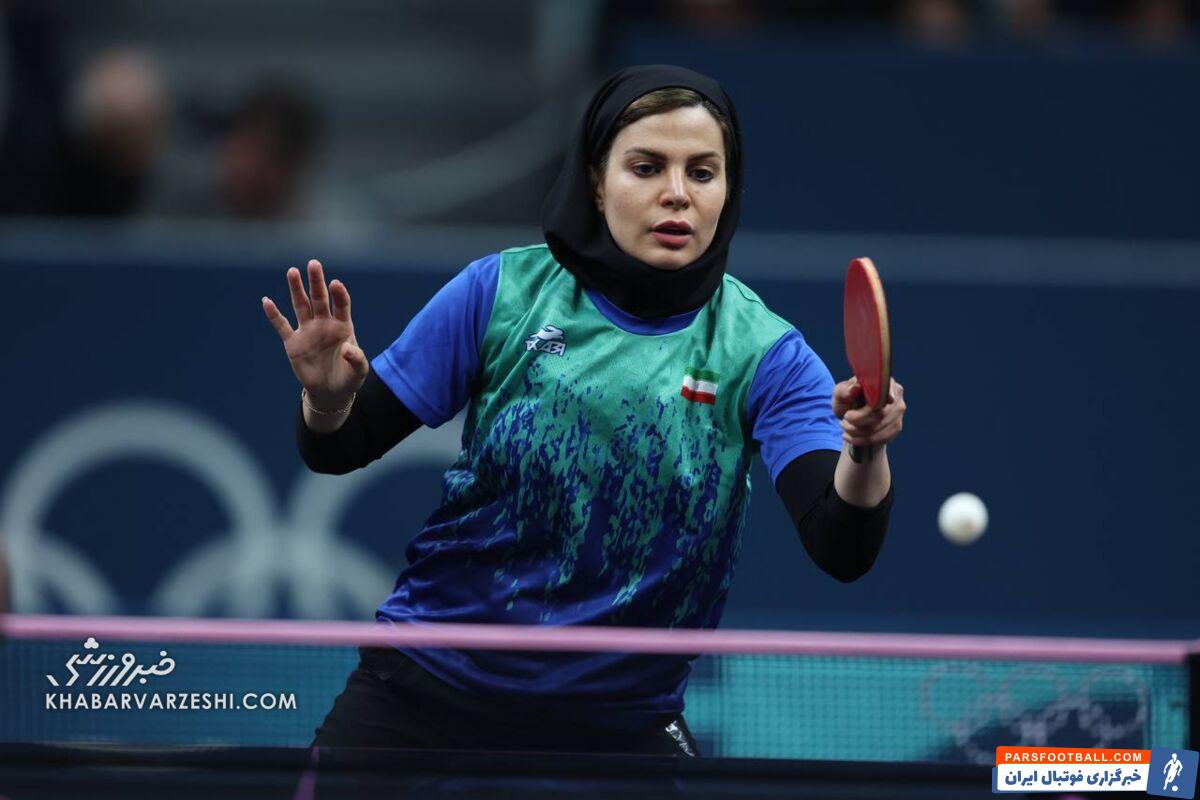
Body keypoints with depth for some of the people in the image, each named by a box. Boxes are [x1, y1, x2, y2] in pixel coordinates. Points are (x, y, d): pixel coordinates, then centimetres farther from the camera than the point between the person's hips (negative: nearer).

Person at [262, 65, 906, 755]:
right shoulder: (504, 292, -7)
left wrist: (864, 453, -42)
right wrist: (329, 396, -25)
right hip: (428, 689, 0)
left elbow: (841, 551, -21)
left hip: (620, 721, 0)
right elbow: (339, 451, -1)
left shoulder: (761, 350, -8)